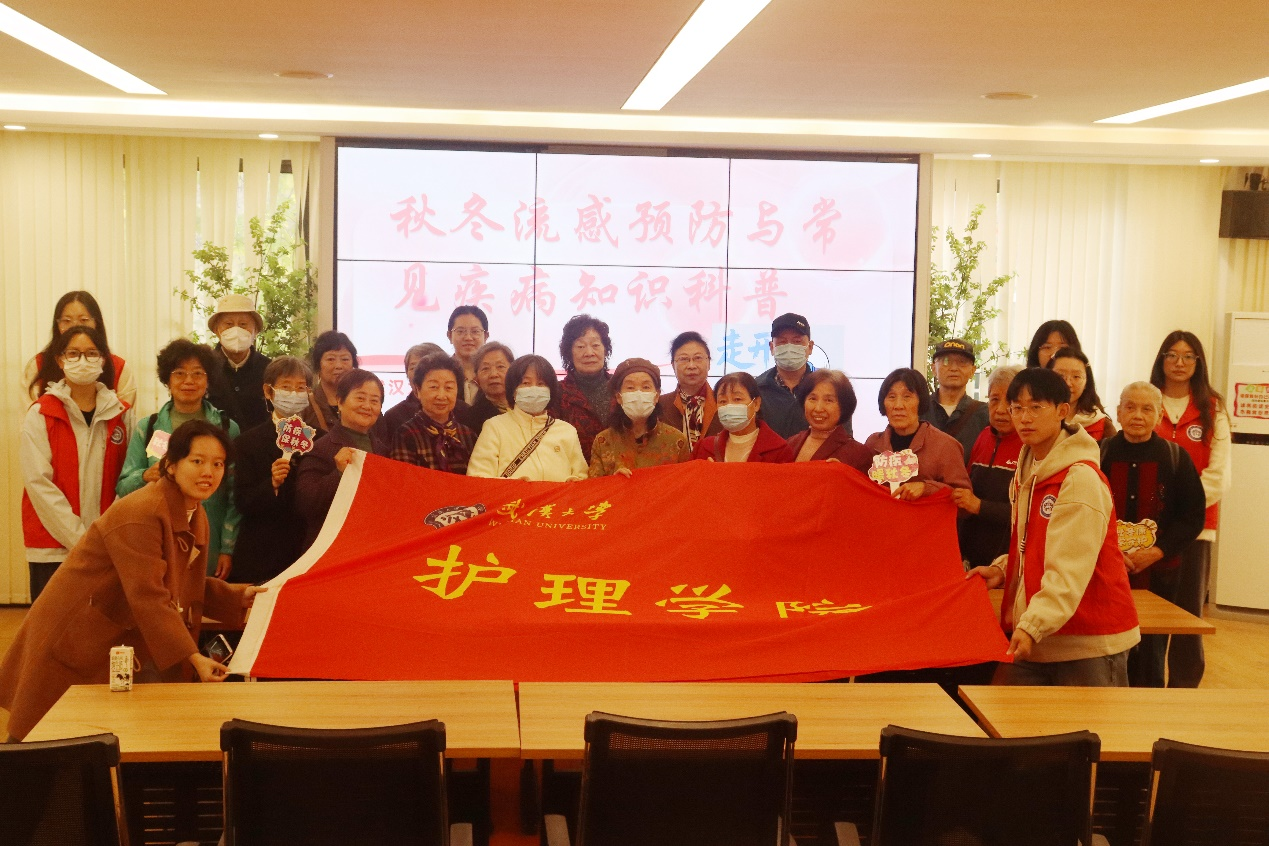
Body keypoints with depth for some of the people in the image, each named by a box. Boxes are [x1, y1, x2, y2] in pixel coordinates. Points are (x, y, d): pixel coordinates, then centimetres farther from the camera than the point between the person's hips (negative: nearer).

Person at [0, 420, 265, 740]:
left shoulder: (196, 516, 5)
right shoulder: (140, 514, -24)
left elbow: (188, 587, 12)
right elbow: (149, 597, -29)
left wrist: (240, 596, -1)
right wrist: (192, 657, -31)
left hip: (127, 644, 8)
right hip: (78, 642, -8)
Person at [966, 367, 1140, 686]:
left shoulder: (1082, 478, -15)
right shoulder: (1025, 473, 12)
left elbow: (1070, 569, -23)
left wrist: (1032, 626, -32)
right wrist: (1002, 569, 3)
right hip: (1034, 640, 8)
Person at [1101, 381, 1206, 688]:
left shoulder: (1176, 458, 2)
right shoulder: (1100, 454, 2)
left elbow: (1193, 516, 1)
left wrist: (1157, 551, -11)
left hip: (1158, 575, 0)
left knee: (1149, 660, 6)